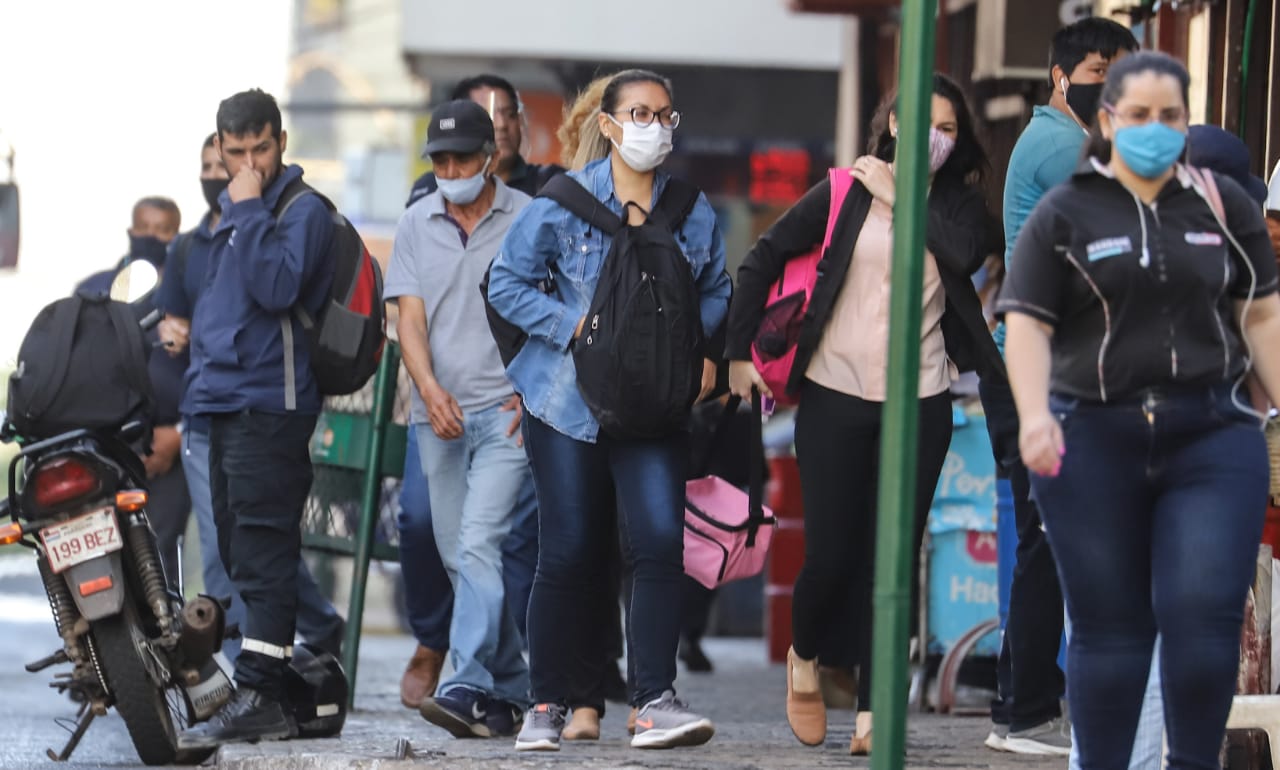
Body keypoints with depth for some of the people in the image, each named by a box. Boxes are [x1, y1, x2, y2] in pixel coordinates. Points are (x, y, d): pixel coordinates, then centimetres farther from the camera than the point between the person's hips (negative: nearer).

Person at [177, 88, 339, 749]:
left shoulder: (303, 209, -7)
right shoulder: (231, 209, 21)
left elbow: (276, 287, -22)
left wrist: (249, 211, -18)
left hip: (268, 404, -10)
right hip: (225, 401, 10)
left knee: (261, 554, -13)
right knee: (242, 556, 11)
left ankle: (259, 696, -16)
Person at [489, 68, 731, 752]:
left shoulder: (692, 209, 7)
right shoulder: (563, 202, -2)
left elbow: (716, 291, 17)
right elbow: (507, 284, 0)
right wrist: (577, 325, -12)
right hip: (569, 400, -2)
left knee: (659, 540, -15)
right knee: (569, 555, 0)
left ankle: (655, 701, -13)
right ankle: (547, 705, 14)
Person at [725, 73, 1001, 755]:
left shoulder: (956, 202, 6)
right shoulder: (845, 193, 1)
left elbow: (966, 254, -16)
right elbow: (763, 259, 4)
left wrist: (900, 197, -10)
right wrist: (740, 352, 0)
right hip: (836, 397, -1)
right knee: (831, 554, -1)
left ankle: (872, 709, 6)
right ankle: (804, 657, 30)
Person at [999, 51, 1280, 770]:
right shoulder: (1064, 215, 4)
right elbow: (1028, 324, -2)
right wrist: (1033, 414, -17)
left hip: (1212, 439, 0)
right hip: (1094, 442, 0)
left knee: (1206, 615, -10)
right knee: (1109, 626, 4)